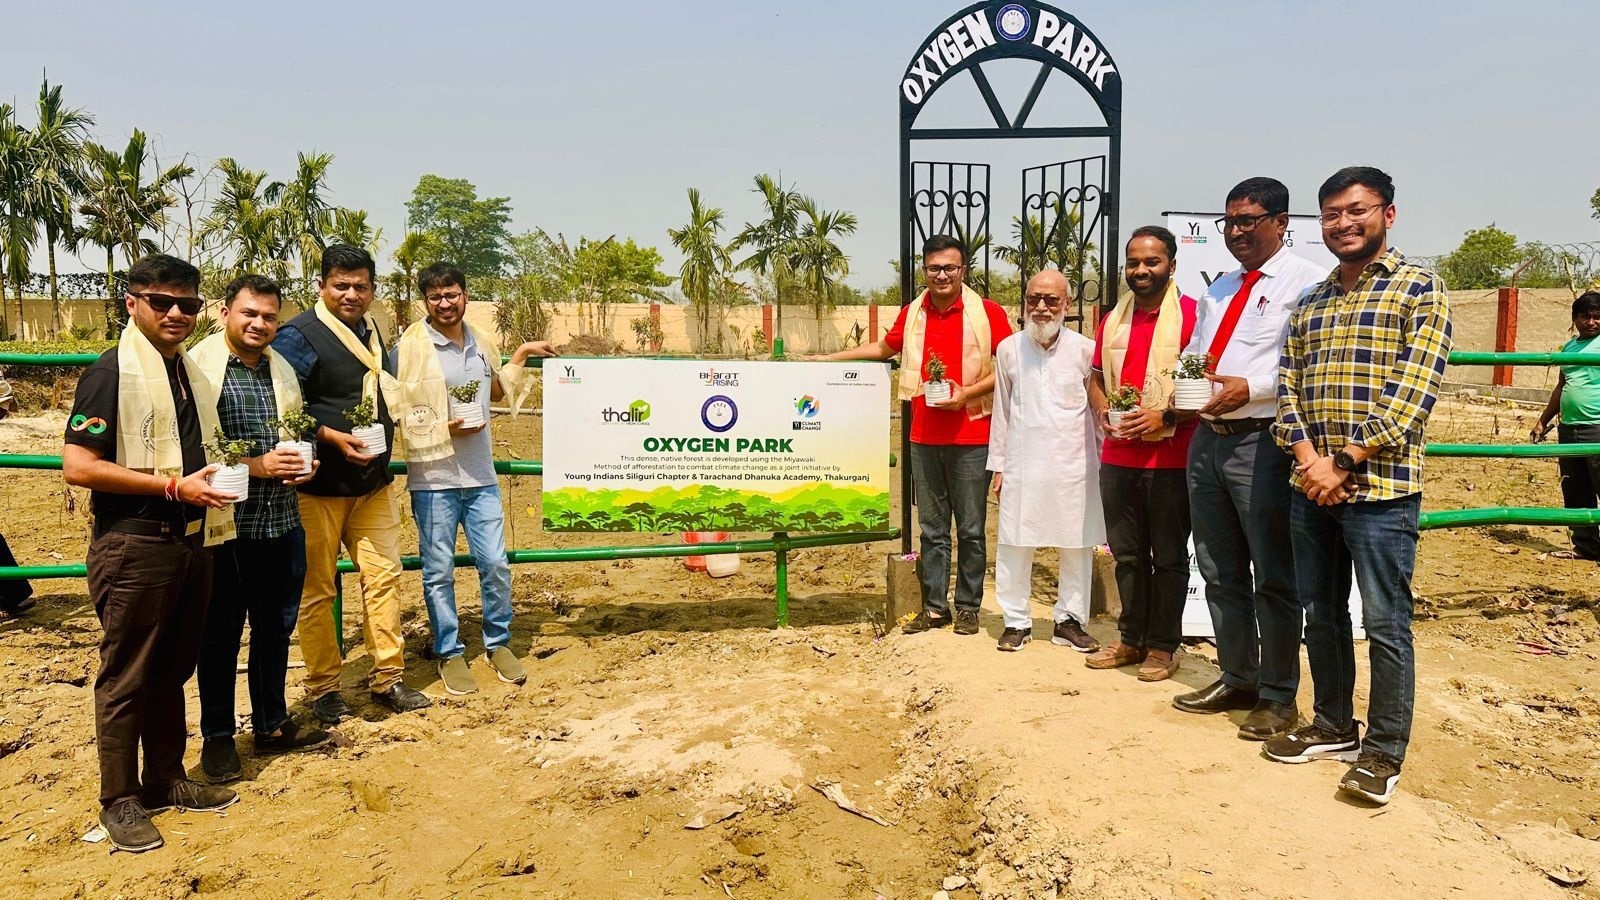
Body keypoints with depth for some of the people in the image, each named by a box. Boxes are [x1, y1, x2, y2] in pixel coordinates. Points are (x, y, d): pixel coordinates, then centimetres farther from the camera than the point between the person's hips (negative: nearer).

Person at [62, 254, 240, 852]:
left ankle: (166, 781, 31)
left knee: (174, 669, 17)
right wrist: (173, 485, -20)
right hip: (134, 549, -7)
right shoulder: (112, 372, -11)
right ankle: (119, 801, 18)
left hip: (191, 543, 7)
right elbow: (77, 466, -18)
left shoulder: (190, 369, 12)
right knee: (126, 678, 5)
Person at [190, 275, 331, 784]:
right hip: (226, 523, -6)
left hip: (283, 522, 6)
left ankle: (272, 725, 30)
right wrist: (254, 465, -20)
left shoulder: (282, 369, 13)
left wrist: (303, 465, 1)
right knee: (222, 634, 7)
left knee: (276, 629, 16)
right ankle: (217, 737, 22)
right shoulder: (199, 365, -9)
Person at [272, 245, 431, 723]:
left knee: (384, 576, 7)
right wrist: (333, 438, -25)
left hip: (372, 481, 7)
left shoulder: (370, 332, 13)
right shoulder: (298, 336, -10)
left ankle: (387, 678, 18)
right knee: (317, 590, 4)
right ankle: (322, 689, 16)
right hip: (319, 486, -6)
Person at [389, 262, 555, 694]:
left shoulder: (483, 344, 10)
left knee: (495, 565, 7)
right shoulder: (409, 347, -8)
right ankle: (449, 653, 22)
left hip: (481, 476, 4)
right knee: (439, 572, 6)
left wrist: (521, 355, 21)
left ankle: (498, 642, 26)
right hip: (433, 479, -4)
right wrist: (445, 429, -18)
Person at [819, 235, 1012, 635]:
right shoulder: (912, 314, 9)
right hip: (924, 438, 4)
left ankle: (968, 607, 17)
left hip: (971, 439, -4)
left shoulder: (988, 312, -5)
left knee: (971, 529, 5)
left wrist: (967, 392, -15)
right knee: (931, 529, 10)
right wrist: (830, 358, 26)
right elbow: (884, 347, 27)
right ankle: (934, 607, 20)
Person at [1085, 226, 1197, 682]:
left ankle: (1163, 646, 18)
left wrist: (1165, 416, -20)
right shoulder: (1113, 319, 12)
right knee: (1127, 554, 14)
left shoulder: (1191, 314, -7)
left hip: (1170, 457, -6)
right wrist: (1102, 409, 1)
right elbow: (1096, 378, 20)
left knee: (1168, 556, 6)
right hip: (1118, 456, 6)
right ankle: (1131, 639, 27)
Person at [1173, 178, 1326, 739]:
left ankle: (1279, 697, 16)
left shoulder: (1305, 282, -6)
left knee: (1273, 578, 2)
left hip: (1262, 443, -8)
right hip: (1207, 438, 8)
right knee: (1220, 573, 16)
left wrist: (1251, 387, -23)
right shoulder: (1218, 291, 20)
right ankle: (1236, 679, 30)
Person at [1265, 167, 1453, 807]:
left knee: (1385, 624, 1)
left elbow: (1412, 390, -13)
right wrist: (1309, 458, -8)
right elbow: (1288, 387, 8)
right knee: (1321, 613, 14)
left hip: (1380, 487, -6)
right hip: (1309, 487, 6)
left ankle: (1383, 752, 15)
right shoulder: (1310, 302, 15)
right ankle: (1333, 727, 30)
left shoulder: (1418, 289, -3)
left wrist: (1345, 463, -16)